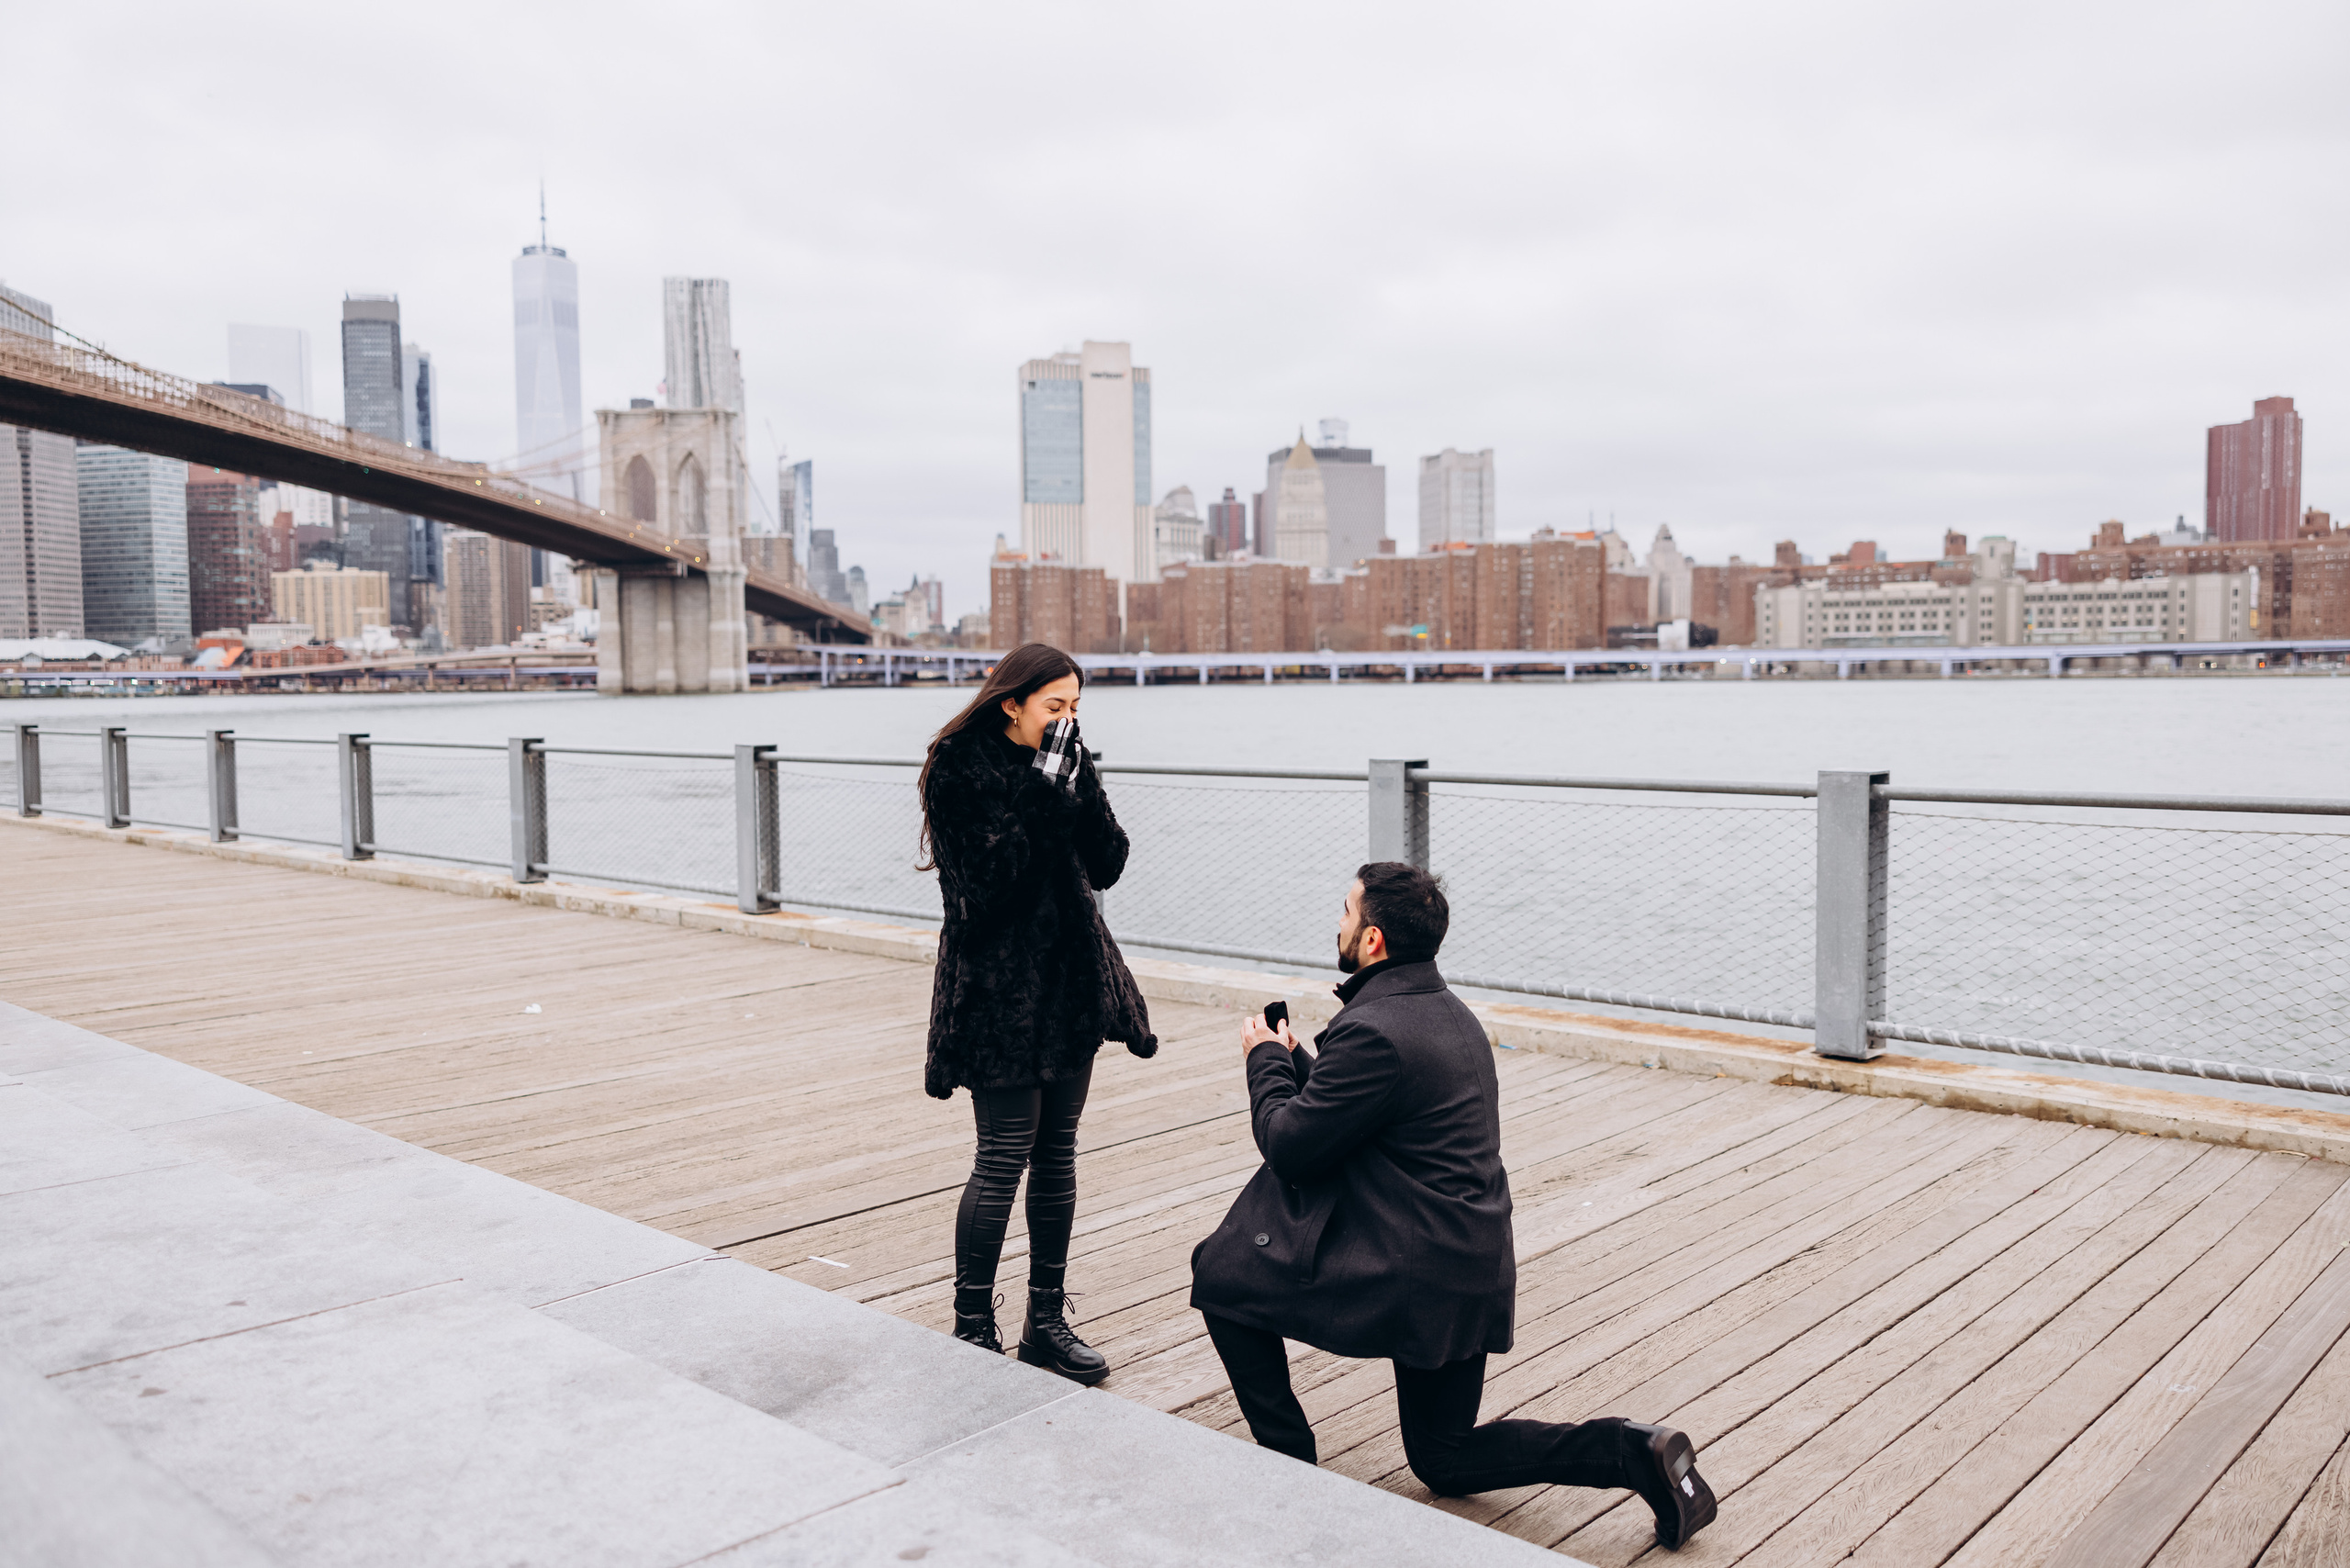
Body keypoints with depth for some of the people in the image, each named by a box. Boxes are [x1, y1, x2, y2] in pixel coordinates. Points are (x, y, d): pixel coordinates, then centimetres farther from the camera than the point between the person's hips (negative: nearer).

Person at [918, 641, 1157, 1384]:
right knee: (1004, 1159, -5)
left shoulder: (1060, 763, 9)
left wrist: (1081, 782, -10)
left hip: (1069, 982, 7)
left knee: (1057, 1153, 11)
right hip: (999, 989, -6)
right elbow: (987, 878, -21)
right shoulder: (958, 771, -10)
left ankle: (1047, 1323, 21)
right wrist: (1044, 790, -22)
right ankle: (973, 1330, 9)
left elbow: (1107, 865, 2)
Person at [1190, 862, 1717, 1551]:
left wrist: (1266, 1059, 1)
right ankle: (1631, 1451, 6)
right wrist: (1294, 1060, 15)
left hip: (1408, 1280, -9)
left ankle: (1289, 1464, 14)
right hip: (1471, 1273, 9)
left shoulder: (1373, 1032, -21)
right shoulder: (1449, 1013, 10)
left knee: (1220, 1273, 6)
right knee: (1446, 1461, 22)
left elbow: (1288, 1146, -15)